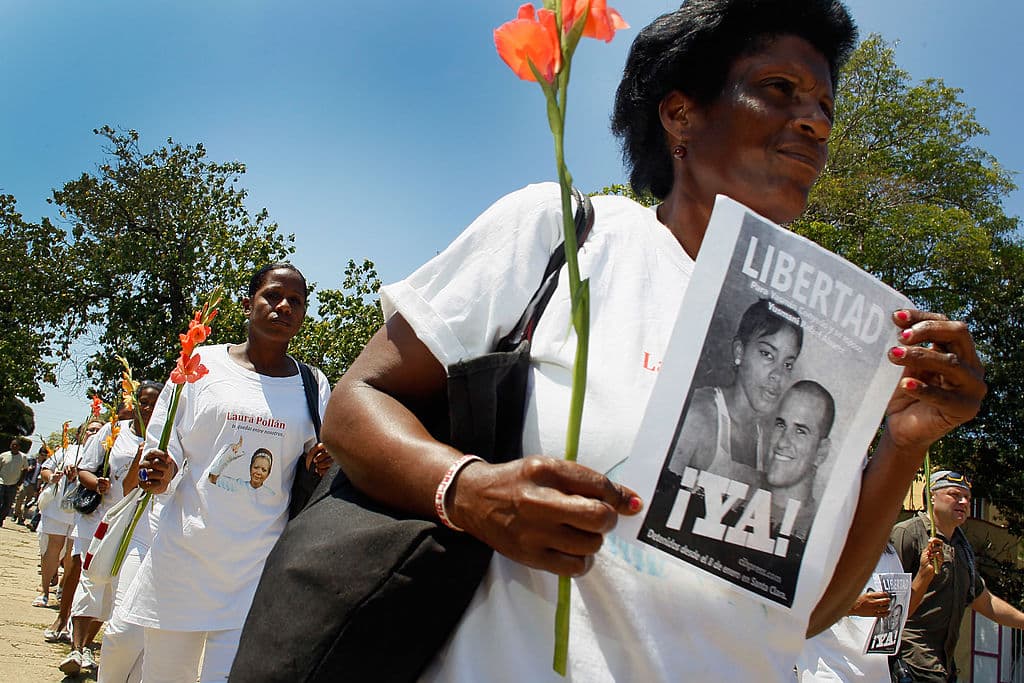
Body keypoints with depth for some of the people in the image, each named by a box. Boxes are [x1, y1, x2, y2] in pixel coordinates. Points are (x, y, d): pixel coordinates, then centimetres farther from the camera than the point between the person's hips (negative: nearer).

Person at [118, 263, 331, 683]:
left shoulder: (314, 386, 7)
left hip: (258, 568, 0)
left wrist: (322, 466, -9)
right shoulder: (203, 364, 4)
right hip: (183, 555, 0)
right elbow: (164, 450, 9)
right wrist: (160, 472, -13)